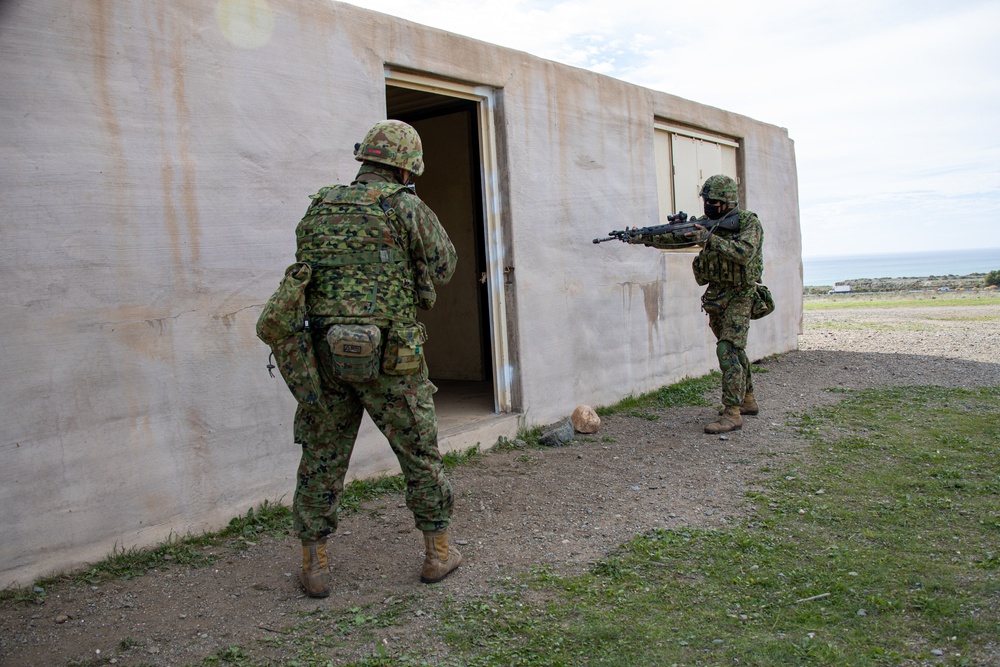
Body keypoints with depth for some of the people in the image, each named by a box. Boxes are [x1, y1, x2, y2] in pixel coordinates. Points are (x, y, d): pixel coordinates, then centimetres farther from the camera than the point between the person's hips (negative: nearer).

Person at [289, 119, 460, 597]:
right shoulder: (404, 207, -5)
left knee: (321, 461, 14)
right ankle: (437, 552, 24)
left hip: (327, 356, 4)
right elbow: (443, 267, 3)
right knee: (420, 455, 13)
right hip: (390, 360, -3)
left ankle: (314, 565, 19)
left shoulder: (318, 209, 8)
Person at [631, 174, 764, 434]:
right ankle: (748, 400, 30)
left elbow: (743, 253, -27)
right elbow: (676, 238, 3)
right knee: (734, 350, 16)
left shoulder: (749, 223, -11)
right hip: (715, 296, 7)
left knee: (728, 350, -17)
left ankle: (732, 413, -16)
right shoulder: (707, 223, 7)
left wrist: (710, 239, -30)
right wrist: (645, 238, -10)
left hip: (739, 297, -7)